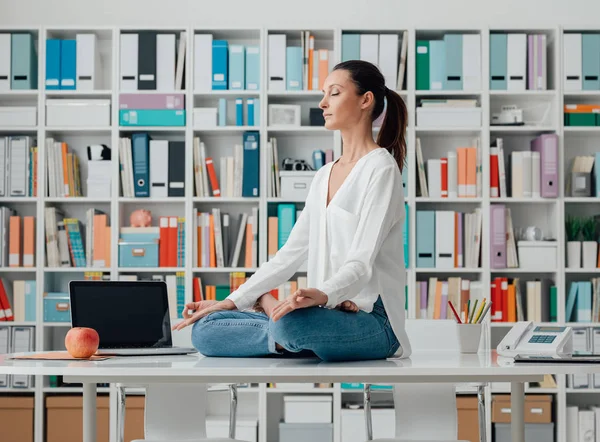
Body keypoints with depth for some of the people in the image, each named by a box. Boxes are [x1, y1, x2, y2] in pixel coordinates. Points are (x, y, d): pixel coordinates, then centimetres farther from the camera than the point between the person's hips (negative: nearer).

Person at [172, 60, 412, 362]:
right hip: (327, 314, 7)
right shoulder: (324, 175, 20)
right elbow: (291, 253, 17)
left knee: (291, 322, -40)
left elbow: (362, 262, -17)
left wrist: (322, 294, -37)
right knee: (205, 330, -8)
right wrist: (232, 301, 9)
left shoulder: (380, 168, -6)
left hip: (370, 321, -7)